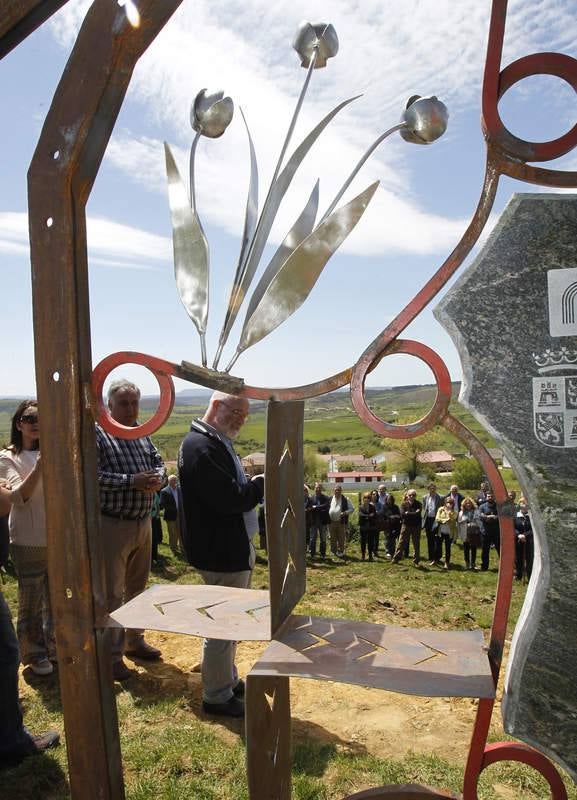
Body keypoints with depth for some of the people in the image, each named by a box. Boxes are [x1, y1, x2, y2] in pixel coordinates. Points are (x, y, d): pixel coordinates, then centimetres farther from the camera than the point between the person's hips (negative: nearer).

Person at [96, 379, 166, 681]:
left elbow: (159, 463, 12)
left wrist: (156, 479, -11)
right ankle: (112, 654, 17)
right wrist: (132, 481, -26)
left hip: (143, 523, 7)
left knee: (137, 586, 20)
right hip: (112, 525, -7)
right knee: (112, 592, 4)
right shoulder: (97, 434, -13)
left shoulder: (142, 434, 8)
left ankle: (134, 639, 37)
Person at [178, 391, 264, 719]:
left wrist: (255, 485, -1)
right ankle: (217, 696, 21)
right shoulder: (200, 446, -21)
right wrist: (262, 484, -16)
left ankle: (229, 680, 38)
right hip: (222, 552, -10)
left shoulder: (219, 442, 12)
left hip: (235, 547, 10)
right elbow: (229, 499, -28)